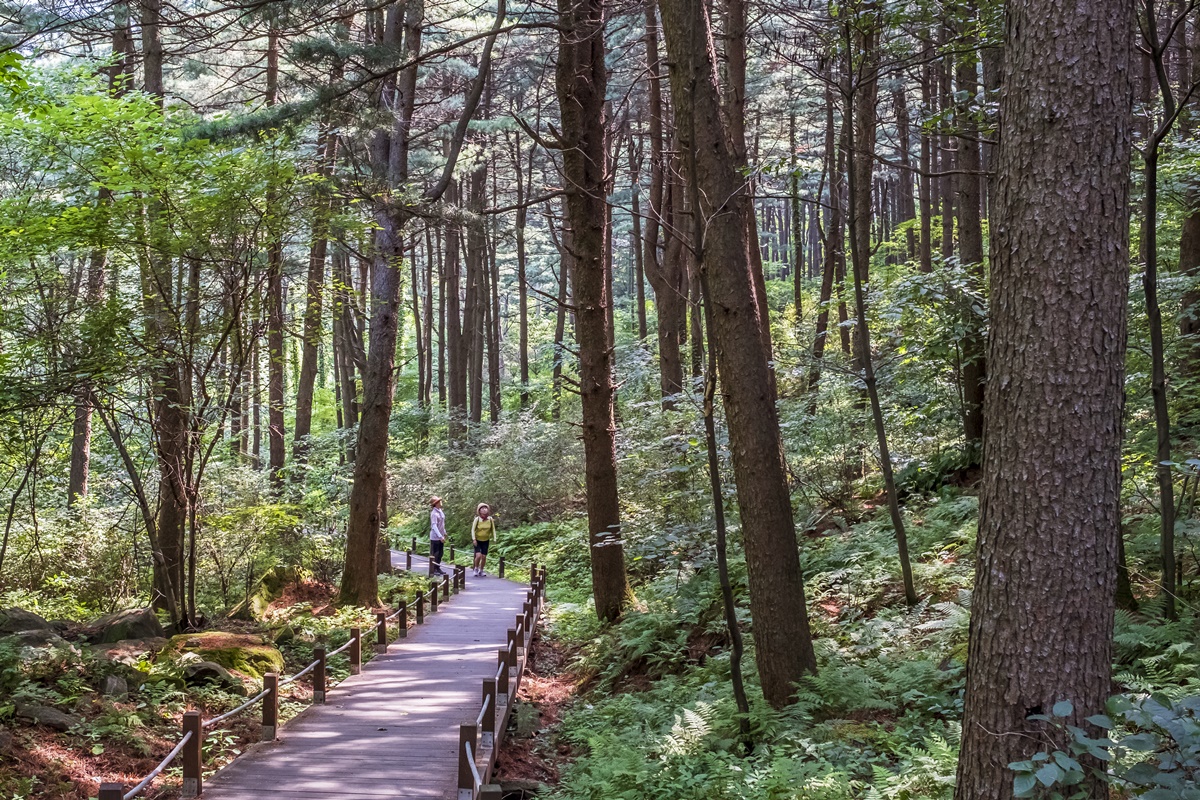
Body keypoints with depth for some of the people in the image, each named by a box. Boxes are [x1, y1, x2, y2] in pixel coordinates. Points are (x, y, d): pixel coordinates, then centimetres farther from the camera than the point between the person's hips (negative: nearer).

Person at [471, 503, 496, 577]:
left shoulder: (490, 519, -8)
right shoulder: (477, 519, -15)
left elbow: (493, 529, 2)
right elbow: (473, 529, -11)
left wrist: (494, 539, -2)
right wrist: (474, 539, -19)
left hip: (486, 541, 3)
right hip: (477, 540, -3)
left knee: (484, 557, 1)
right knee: (478, 555, -16)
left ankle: (481, 570, 23)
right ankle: (476, 569, 8)